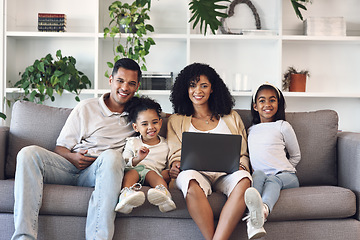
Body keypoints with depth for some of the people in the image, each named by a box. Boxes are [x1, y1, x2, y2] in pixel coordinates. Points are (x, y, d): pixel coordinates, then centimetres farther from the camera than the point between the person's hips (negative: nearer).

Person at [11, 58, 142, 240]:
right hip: (71, 168, 2)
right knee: (29, 153, -24)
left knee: (112, 156, -36)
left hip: (101, 171, -1)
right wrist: (72, 157, -10)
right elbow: (60, 147, 14)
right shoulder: (86, 108, 16)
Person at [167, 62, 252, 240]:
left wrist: (241, 166, -2)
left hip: (226, 174, 1)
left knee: (243, 180, -37)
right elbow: (175, 153, 12)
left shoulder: (231, 118, 24)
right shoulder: (176, 121, 23)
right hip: (196, 173, -1)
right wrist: (175, 165, -11)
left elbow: (243, 153, 20)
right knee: (190, 180, -39)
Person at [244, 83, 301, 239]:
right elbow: (247, 156, 28)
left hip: (286, 176, -2)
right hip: (259, 176, 3)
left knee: (273, 180, -37)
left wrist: (284, 170, 7)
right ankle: (253, 212, -63)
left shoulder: (282, 126, 12)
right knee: (258, 174, -34)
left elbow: (296, 156, 18)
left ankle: (264, 208, -73)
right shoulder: (251, 130, 22)